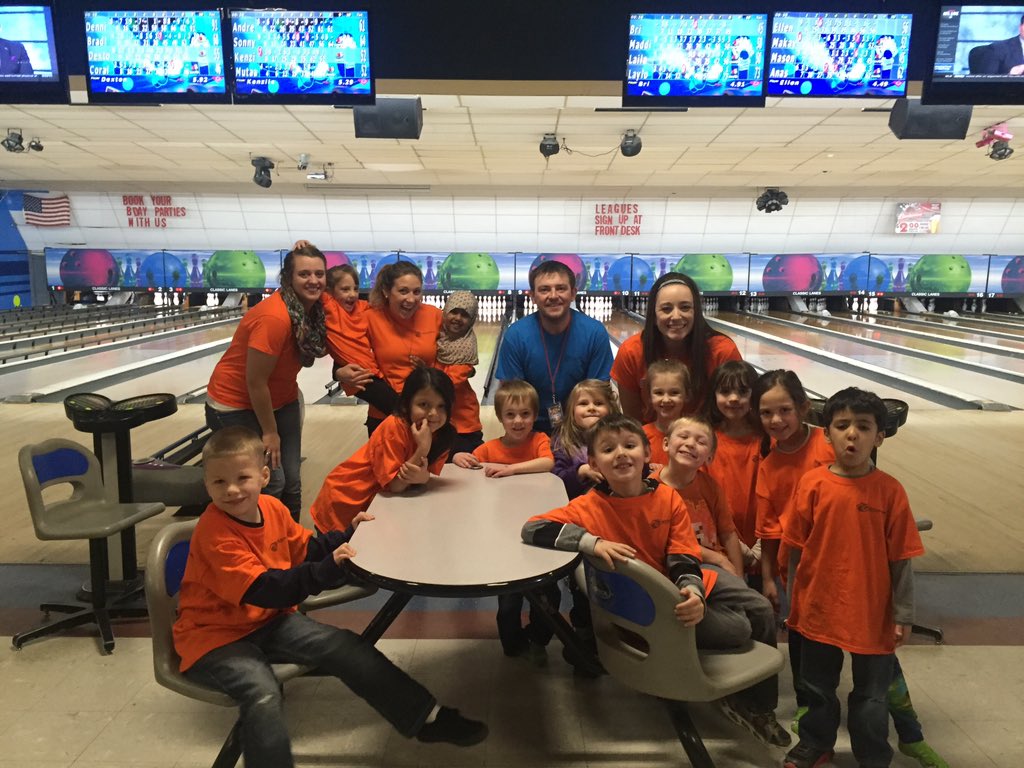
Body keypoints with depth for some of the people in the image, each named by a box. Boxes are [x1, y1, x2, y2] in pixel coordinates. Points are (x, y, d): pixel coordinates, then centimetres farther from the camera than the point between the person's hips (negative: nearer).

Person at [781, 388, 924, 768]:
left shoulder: (890, 491, -12)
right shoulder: (812, 483, -10)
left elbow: (900, 559, -6)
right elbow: (797, 548, -1)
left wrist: (903, 614, -3)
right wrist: (798, 597, 5)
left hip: (872, 613, -1)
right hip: (819, 608, 2)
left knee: (871, 695, 17)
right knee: (818, 686, 21)